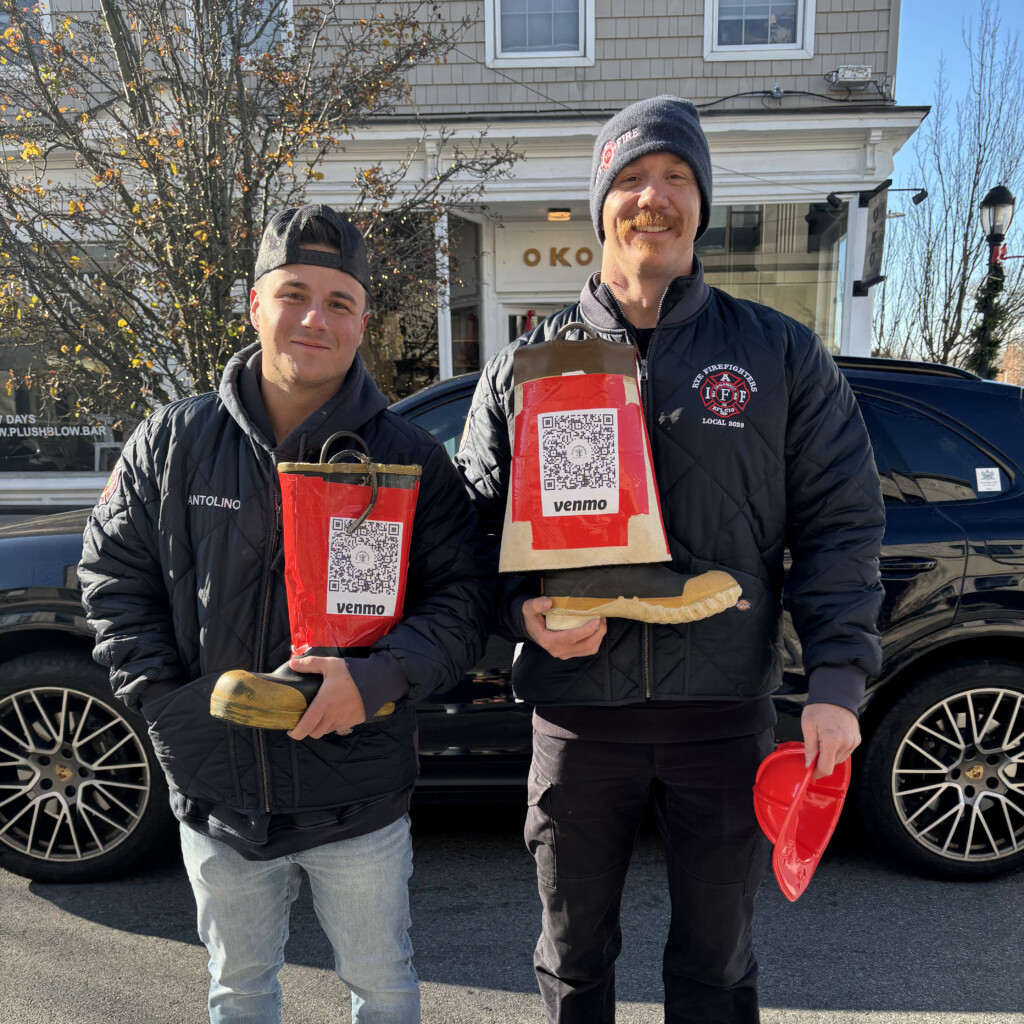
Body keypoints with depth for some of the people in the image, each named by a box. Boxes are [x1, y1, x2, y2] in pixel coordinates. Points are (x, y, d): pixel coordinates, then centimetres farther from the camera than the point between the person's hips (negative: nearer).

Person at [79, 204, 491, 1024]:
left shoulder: (410, 457, -9)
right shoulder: (173, 441, -3)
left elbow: (463, 598, -9)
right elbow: (113, 574, 3)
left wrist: (378, 678, -25)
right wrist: (166, 697, -8)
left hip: (359, 800, -1)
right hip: (217, 797, 2)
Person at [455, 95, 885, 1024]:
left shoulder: (780, 354, 2)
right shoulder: (526, 366, 3)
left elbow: (840, 521, 1)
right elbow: (476, 524, 5)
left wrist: (837, 677, -9)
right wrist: (524, 610, -14)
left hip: (728, 715, 0)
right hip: (576, 713, 1)